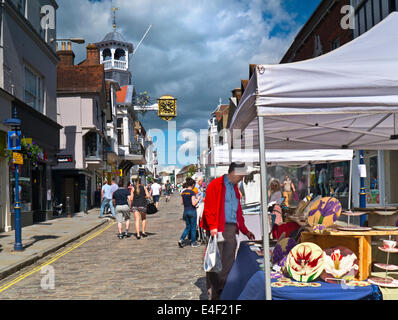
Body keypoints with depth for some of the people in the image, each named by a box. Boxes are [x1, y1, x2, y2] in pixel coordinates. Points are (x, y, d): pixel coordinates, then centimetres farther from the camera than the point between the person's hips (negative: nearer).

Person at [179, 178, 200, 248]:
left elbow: (182, 203, 11)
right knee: (193, 227, 7)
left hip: (185, 211, 6)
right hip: (192, 211, -6)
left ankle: (181, 239, 0)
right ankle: (193, 243, 14)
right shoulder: (192, 192, -15)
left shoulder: (183, 192, 6)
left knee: (188, 227, 15)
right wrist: (197, 199, -4)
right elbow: (193, 203, -19)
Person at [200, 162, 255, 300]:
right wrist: (212, 226, -18)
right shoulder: (215, 185, -4)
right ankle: (213, 292, 7)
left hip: (231, 228, 7)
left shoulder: (235, 188, 21)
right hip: (217, 229, -7)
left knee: (228, 262, 5)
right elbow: (209, 207, -10)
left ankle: (224, 291, 13)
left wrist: (245, 231, 23)